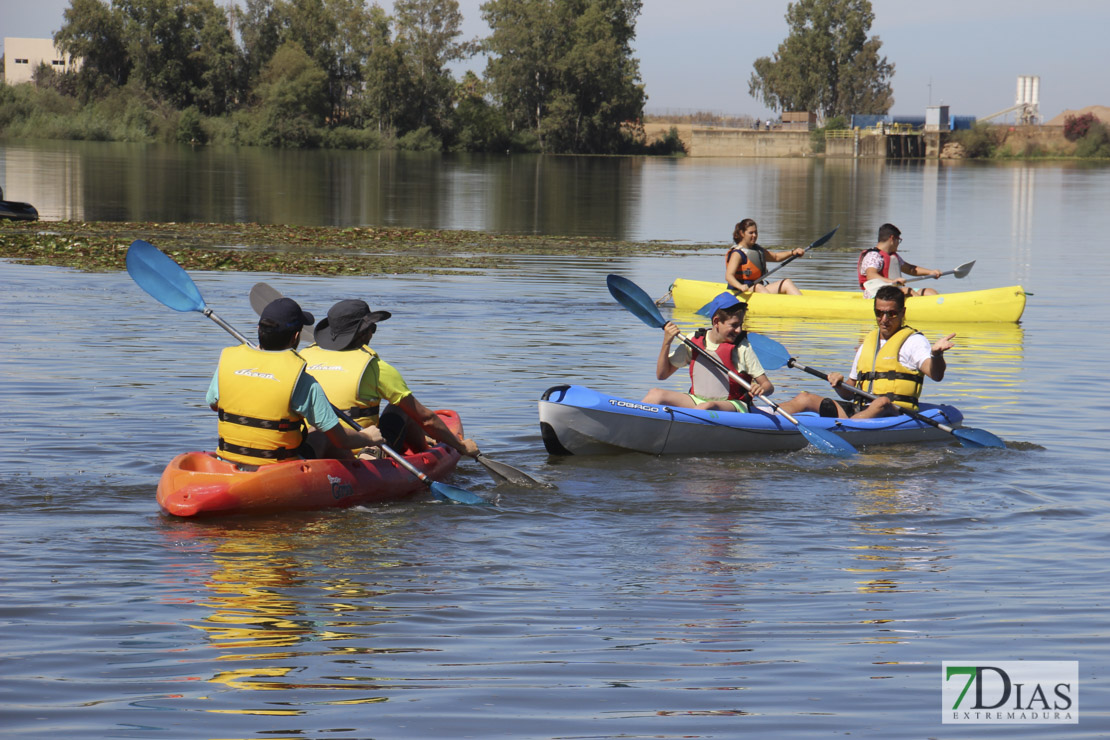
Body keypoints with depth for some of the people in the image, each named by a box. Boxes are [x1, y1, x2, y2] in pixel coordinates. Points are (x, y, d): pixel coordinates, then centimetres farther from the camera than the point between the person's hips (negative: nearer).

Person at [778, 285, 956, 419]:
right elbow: (850, 393, 28)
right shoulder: (868, 343, 23)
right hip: (859, 410, 7)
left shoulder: (913, 341, 2)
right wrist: (839, 385, 4)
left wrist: (936, 355, -39)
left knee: (882, 402, -40)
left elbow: (936, 375, -17)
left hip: (893, 414, -7)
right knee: (805, 398, -2)